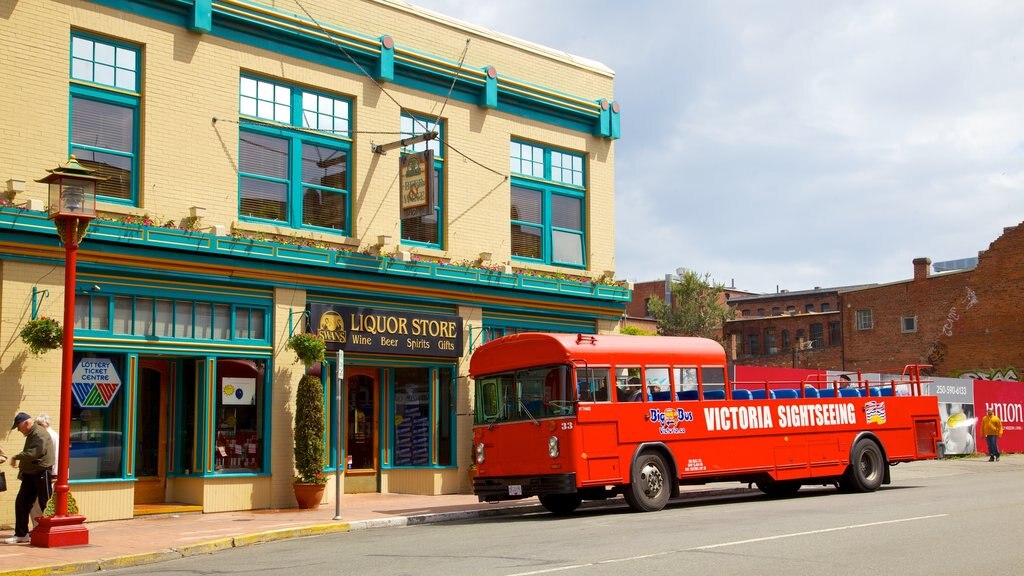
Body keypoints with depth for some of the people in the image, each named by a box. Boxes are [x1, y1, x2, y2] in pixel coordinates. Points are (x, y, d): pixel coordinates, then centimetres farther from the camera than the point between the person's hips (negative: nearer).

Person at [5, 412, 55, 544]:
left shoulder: (40, 434, -15)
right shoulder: (31, 435, 17)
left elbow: (34, 453, -28)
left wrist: (16, 457, -18)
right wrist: (22, 471, 15)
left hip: (42, 474, -10)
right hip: (30, 474, 10)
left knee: (47, 505, -3)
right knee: (21, 503, 8)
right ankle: (21, 534, 14)